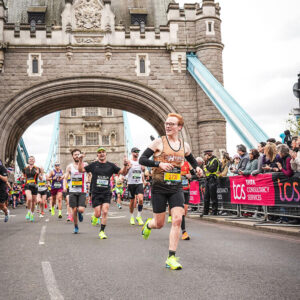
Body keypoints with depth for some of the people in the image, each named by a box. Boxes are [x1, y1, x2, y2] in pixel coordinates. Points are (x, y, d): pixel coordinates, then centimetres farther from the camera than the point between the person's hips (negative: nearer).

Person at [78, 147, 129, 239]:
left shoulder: (110, 165, 5)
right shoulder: (93, 165, 3)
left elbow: (123, 173, 4)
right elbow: (81, 170, 8)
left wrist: (125, 165, -14)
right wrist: (80, 160, -6)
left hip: (107, 193, 1)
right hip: (96, 193, 0)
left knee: (105, 212, -11)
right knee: (98, 214, 0)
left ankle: (102, 231, 3)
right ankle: (94, 216, 38)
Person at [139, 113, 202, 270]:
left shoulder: (184, 145, 7)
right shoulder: (159, 142, -5)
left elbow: (191, 159, 28)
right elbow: (142, 159, -9)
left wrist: (197, 167, 7)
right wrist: (159, 164, -23)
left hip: (176, 187, 3)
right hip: (159, 187, -3)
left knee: (177, 220, -12)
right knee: (159, 224, 4)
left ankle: (171, 258, -5)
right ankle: (148, 224, 43)